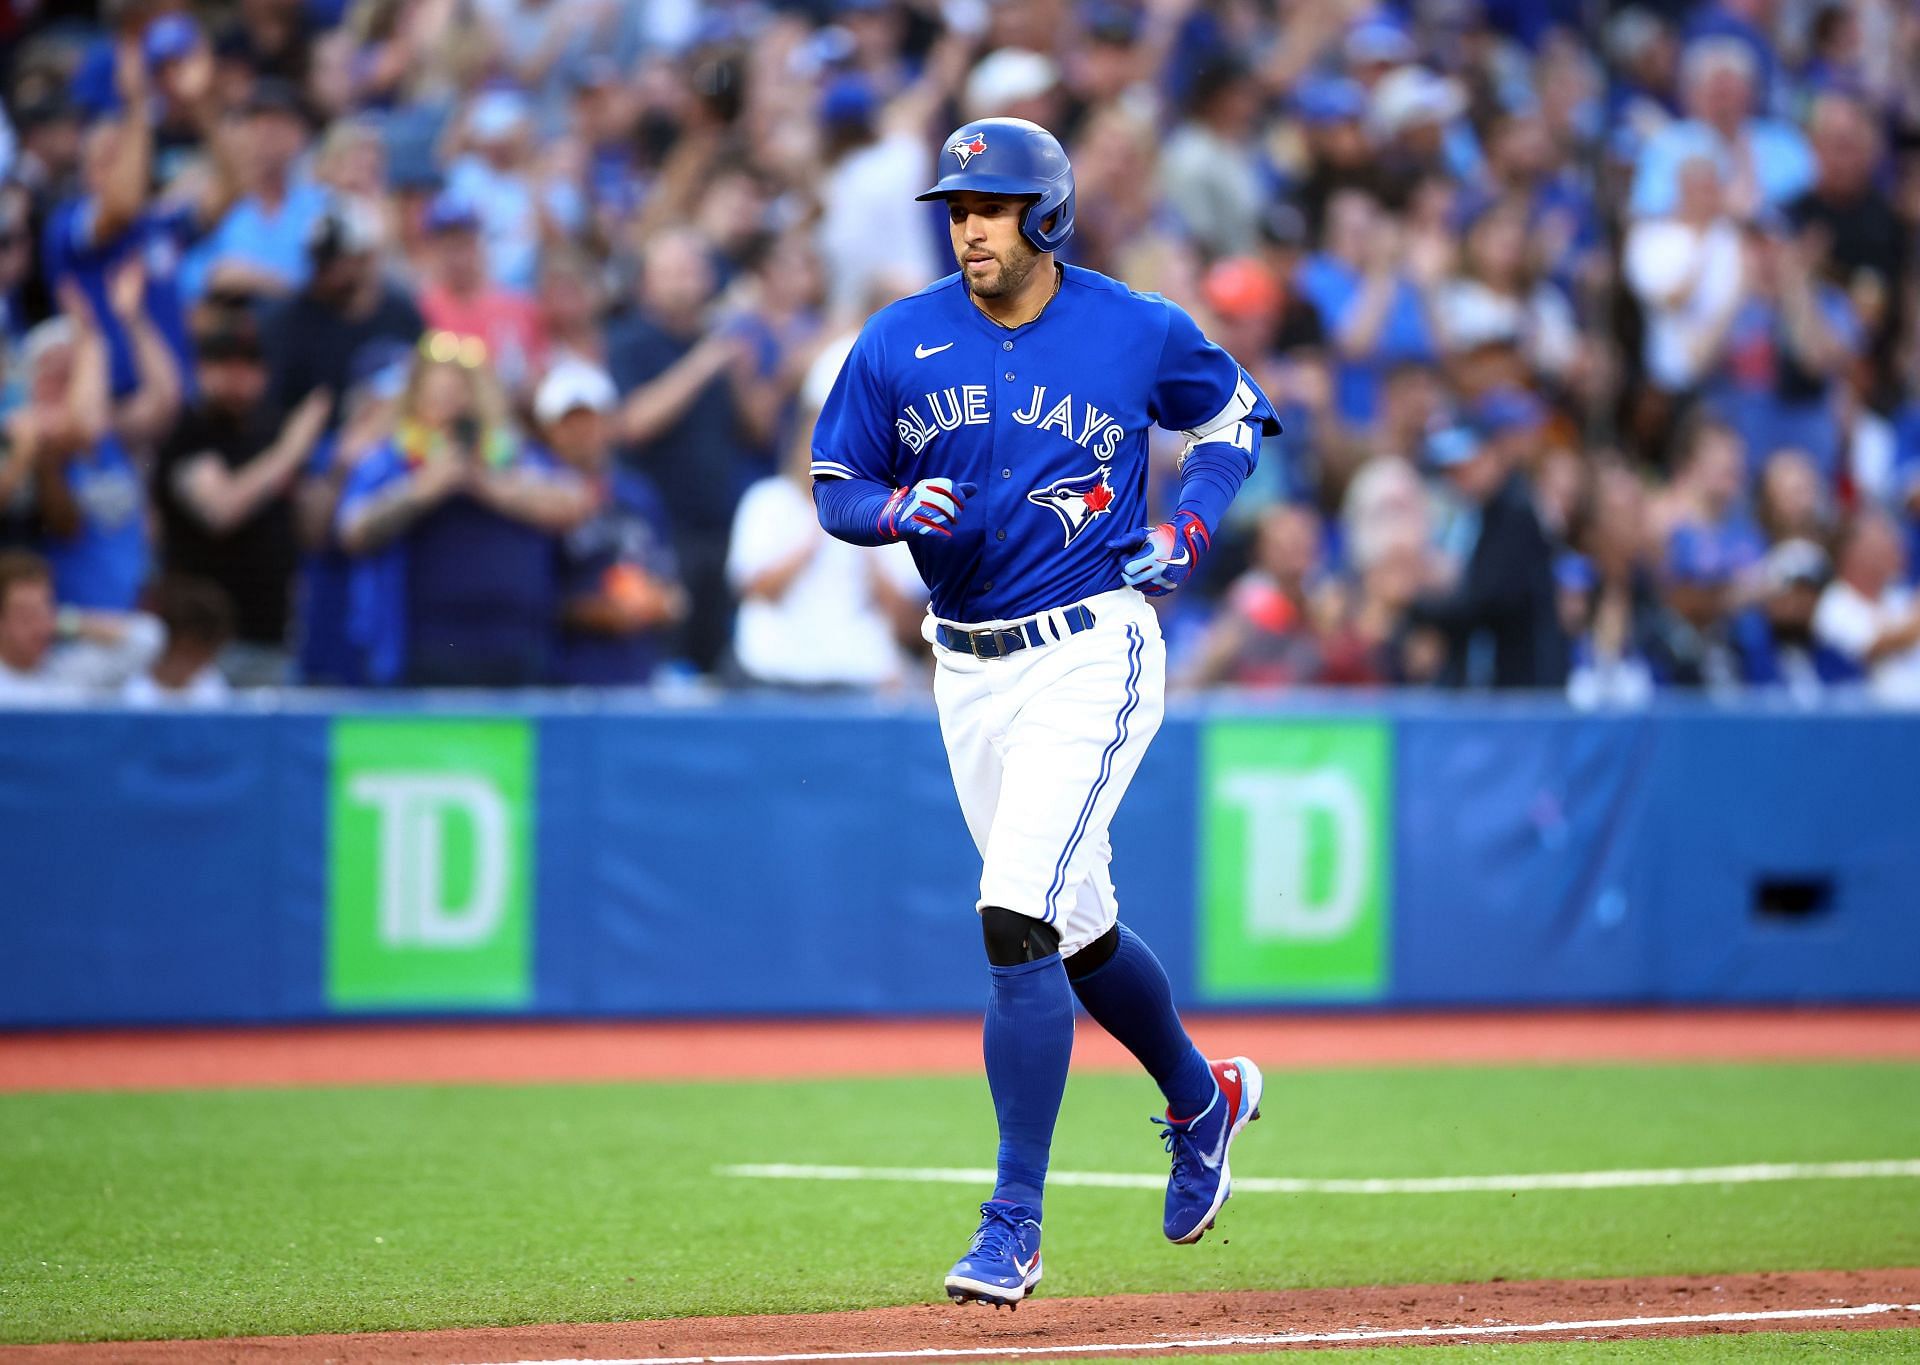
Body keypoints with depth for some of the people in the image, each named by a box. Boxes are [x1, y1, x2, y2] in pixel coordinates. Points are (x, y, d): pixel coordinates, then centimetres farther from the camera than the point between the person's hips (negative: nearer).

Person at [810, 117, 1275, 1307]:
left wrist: (1188, 532, -5)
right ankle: (1201, 1097, 45)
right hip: (969, 667, 5)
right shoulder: (900, 342, 0)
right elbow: (834, 490, 7)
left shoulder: (1137, 332, -6)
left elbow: (1237, 416, 11)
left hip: (1090, 657, -5)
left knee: (1017, 918, -17)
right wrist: (900, 509, -16)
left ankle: (1014, 1227, -15)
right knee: (1075, 922, 17)